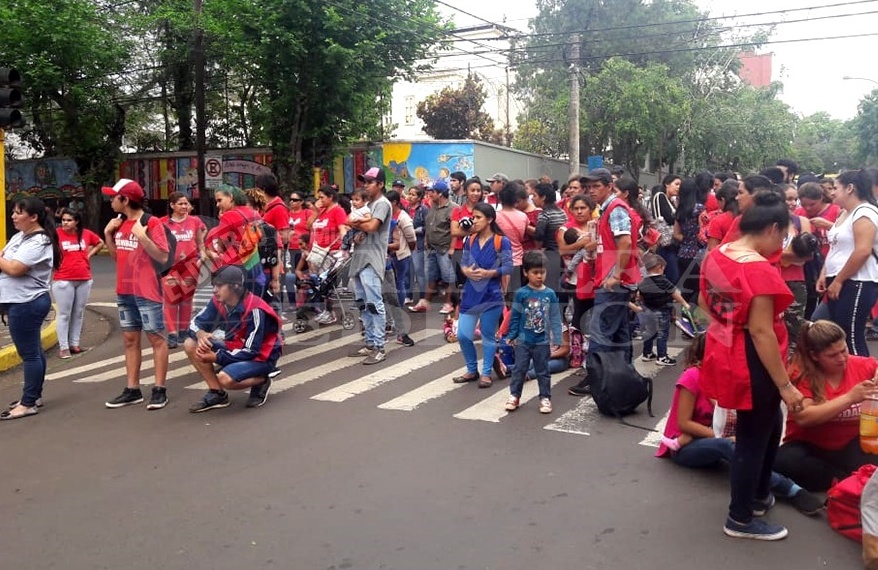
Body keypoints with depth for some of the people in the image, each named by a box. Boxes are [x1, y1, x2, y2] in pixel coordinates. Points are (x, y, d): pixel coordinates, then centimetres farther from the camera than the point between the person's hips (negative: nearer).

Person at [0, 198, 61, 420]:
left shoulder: (39, 242, -17)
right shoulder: (20, 235, 14)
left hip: (27, 304, -10)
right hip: (21, 302, 10)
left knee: (29, 353, -4)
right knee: (33, 350, 17)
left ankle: (28, 404, 2)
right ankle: (34, 395, 28)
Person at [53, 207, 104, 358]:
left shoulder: (86, 233, 4)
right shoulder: (56, 234, -8)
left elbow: (100, 243, 20)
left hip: (84, 279, 5)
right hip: (63, 280, -4)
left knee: (78, 313, 11)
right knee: (64, 314, 0)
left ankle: (74, 344, 21)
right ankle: (63, 347, 5)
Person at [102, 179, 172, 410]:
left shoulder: (152, 222, -12)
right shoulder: (120, 223, 11)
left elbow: (163, 257, -16)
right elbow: (116, 256, 17)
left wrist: (142, 236, -24)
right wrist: (108, 234, 5)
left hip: (147, 292, -8)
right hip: (124, 291, 8)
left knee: (156, 339, -1)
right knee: (130, 339, 10)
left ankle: (159, 390, 3)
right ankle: (132, 390, 17)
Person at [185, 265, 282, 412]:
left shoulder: (254, 310, -28)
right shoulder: (218, 301, -8)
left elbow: (251, 351, -27)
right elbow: (197, 322, 1)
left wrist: (216, 357, -25)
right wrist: (201, 334, -24)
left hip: (261, 357, -7)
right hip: (236, 348, 8)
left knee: (225, 378, -33)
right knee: (190, 345, -7)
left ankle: (261, 381, -1)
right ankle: (217, 394, 0)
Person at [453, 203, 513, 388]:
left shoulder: (501, 242, -8)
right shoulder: (470, 240, 7)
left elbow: (508, 267, -11)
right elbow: (463, 262, 9)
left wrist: (488, 273, -22)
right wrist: (466, 271, -13)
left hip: (491, 295, -5)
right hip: (470, 293, 5)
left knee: (488, 335, 6)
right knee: (463, 335, 3)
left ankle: (486, 373, 19)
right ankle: (472, 370, 22)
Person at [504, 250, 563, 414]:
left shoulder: (550, 294, -4)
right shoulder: (521, 293, -8)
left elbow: (555, 318, 0)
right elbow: (515, 316, -2)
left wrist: (557, 339, -2)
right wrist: (511, 336, 0)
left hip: (542, 342, 1)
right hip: (523, 341, -1)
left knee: (543, 371, 11)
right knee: (519, 369, 8)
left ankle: (545, 398, 22)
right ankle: (514, 395, 20)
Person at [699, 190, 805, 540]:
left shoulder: (716, 255, 2)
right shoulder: (760, 269, -24)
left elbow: (704, 303, 16)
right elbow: (761, 332, -26)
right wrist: (785, 385, -20)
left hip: (725, 353, 9)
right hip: (752, 362, -9)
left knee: (770, 426, 27)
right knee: (753, 438, 8)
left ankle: (759, 492, 44)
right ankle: (740, 519, 23)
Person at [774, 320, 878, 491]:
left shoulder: (862, 365, -3)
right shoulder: (800, 374, -12)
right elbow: (803, 418, -25)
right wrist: (849, 398, -32)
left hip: (851, 447, 1)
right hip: (810, 447, 0)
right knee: (784, 461, -35)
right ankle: (847, 481, -19)